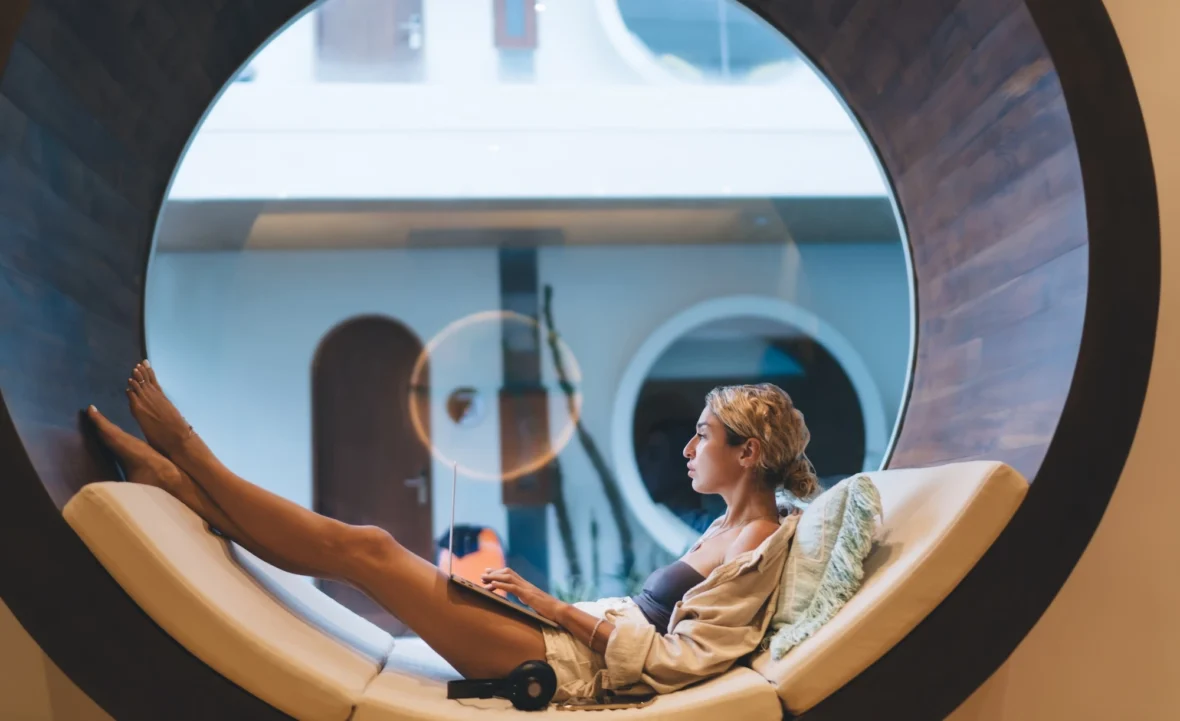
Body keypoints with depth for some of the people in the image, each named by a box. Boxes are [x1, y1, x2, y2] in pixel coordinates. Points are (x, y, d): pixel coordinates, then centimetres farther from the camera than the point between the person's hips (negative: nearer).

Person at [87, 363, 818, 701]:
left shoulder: (758, 549, -14)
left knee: (364, 548, -10)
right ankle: (163, 472, 8)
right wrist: (556, 604, 11)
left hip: (569, 663, -8)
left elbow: (677, 663, -21)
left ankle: (184, 453, 4)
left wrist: (558, 609, -18)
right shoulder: (731, 527, 14)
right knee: (352, 547, 2)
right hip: (580, 638, 9)